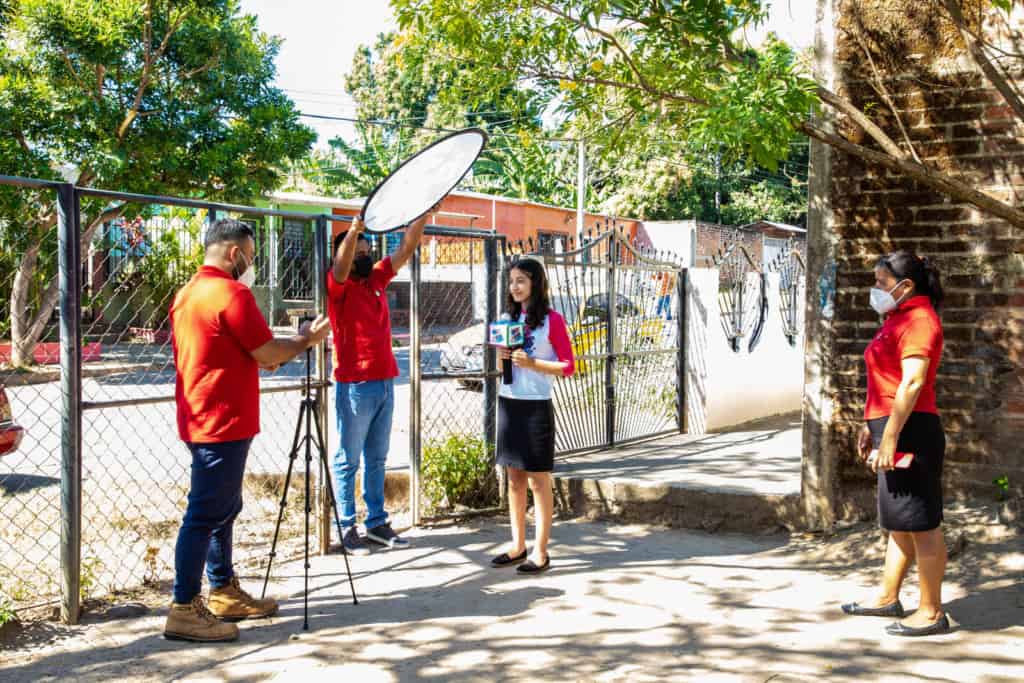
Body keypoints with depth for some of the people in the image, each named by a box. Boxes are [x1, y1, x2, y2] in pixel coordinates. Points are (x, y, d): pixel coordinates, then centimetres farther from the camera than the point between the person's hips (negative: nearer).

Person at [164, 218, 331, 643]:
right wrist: (307, 339, 3)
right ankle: (184, 610, -4)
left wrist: (264, 359, 20)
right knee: (206, 514, -7)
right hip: (224, 422, -10)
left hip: (199, 420, 10)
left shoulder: (187, 293, 15)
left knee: (223, 508, 17)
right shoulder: (231, 293, -15)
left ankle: (224, 594, 26)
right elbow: (268, 354, -13)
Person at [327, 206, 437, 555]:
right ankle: (347, 528, 8)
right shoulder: (338, 286, -7)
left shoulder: (377, 278, 11)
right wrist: (356, 226, -43)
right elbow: (341, 264, -28)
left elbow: (406, 248, 10)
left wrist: (425, 213, 2)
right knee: (348, 460, 2)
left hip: (385, 382, 7)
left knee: (376, 458, 13)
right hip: (354, 385, -7)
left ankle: (377, 522, 21)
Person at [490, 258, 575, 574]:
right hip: (508, 404, 6)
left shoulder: (551, 320, -7)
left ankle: (540, 552, 5)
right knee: (514, 478, 12)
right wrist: (501, 358, -2)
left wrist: (531, 363, -18)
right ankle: (518, 545, 21)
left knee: (539, 480, 0)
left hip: (536, 406, -6)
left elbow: (568, 366, -8)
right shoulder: (508, 318, 11)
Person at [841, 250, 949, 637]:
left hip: (910, 432, -11)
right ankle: (887, 598, 28)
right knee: (899, 521, 18)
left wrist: (890, 437, -25)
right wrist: (871, 427, 24)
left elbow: (912, 383, -22)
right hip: (893, 430, 11)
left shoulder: (918, 320, -14)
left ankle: (931, 613, 5)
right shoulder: (898, 319, 18)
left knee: (920, 524, -3)